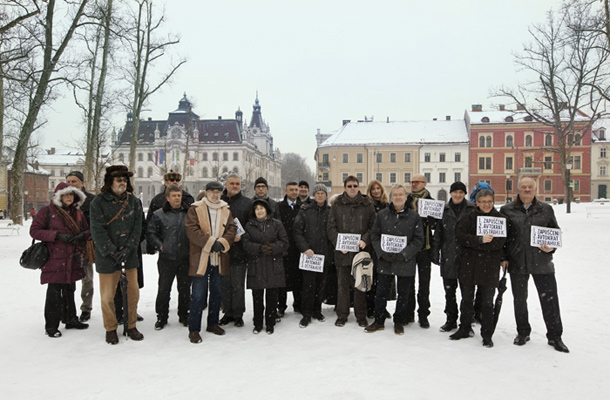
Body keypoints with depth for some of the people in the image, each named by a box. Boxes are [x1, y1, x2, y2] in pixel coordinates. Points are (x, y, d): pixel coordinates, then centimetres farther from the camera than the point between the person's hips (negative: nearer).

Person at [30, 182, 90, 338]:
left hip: (73, 259, 5)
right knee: (54, 293, -3)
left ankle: (70, 319, 28)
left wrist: (82, 236, -5)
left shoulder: (78, 213, 12)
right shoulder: (47, 211, -4)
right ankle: (51, 326, 9)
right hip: (55, 259, -5)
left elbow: (87, 230, 19)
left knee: (69, 290, 15)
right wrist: (57, 235, -18)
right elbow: (34, 231, -8)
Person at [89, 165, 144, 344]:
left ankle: (131, 326, 24)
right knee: (107, 295, 4)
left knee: (133, 291, 6)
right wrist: (113, 252, -15)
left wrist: (128, 249, -9)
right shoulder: (98, 202, -5)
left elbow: (137, 227, 3)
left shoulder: (134, 201, 6)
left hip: (130, 255, 3)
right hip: (106, 256, -3)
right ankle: (110, 329, 23)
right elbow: (98, 231, -9)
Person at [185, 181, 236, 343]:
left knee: (217, 292, 15)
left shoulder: (226, 210, 11)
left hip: (219, 258, 5)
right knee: (198, 295, -3)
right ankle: (194, 329, 7)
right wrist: (211, 242, -19)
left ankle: (213, 324, 30)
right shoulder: (196, 209, -3)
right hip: (200, 258, -5)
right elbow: (192, 229, -13)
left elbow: (232, 228, 4)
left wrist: (222, 243, -14)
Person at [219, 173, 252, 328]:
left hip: (239, 250, -2)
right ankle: (228, 312, 25)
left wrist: (241, 236, -13)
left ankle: (238, 315, 17)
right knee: (225, 283, 11)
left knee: (238, 285, 4)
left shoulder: (247, 203, 3)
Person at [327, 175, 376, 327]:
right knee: (342, 284, 7)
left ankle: (361, 316, 19)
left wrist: (365, 240, -12)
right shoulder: (337, 205, 5)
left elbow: (373, 226, 4)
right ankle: (342, 315, 19)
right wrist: (338, 243, -10)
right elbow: (331, 227, 3)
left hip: (361, 251, 0)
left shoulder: (367, 204, 5)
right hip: (342, 252, 0)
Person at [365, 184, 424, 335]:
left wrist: (405, 254, -13)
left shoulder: (414, 217, -1)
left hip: (406, 263, -1)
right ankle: (379, 321, 22)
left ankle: (399, 322, 27)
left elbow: (418, 240, -2)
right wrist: (382, 252, -9)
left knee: (403, 294, 10)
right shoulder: (382, 214, 4)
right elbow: (374, 235, 5)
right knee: (381, 292, 7)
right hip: (384, 262, 1)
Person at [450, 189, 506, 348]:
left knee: (487, 302, 5)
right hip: (468, 264, 2)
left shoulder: (500, 219, 1)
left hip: (489, 266, -2)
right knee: (466, 299, 12)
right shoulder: (469, 218, 5)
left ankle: (487, 334, 18)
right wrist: (480, 240, -22)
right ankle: (465, 329, 28)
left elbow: (499, 242, -12)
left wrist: (473, 243, -16)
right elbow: (461, 236, -8)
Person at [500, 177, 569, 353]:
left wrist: (552, 247, -5)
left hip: (541, 262, 0)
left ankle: (555, 336, 20)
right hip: (517, 263, 0)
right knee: (519, 299, 11)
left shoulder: (546, 209, 7)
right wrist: (503, 257, 0)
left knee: (550, 299, 3)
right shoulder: (507, 210, 4)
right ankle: (523, 332, 29)